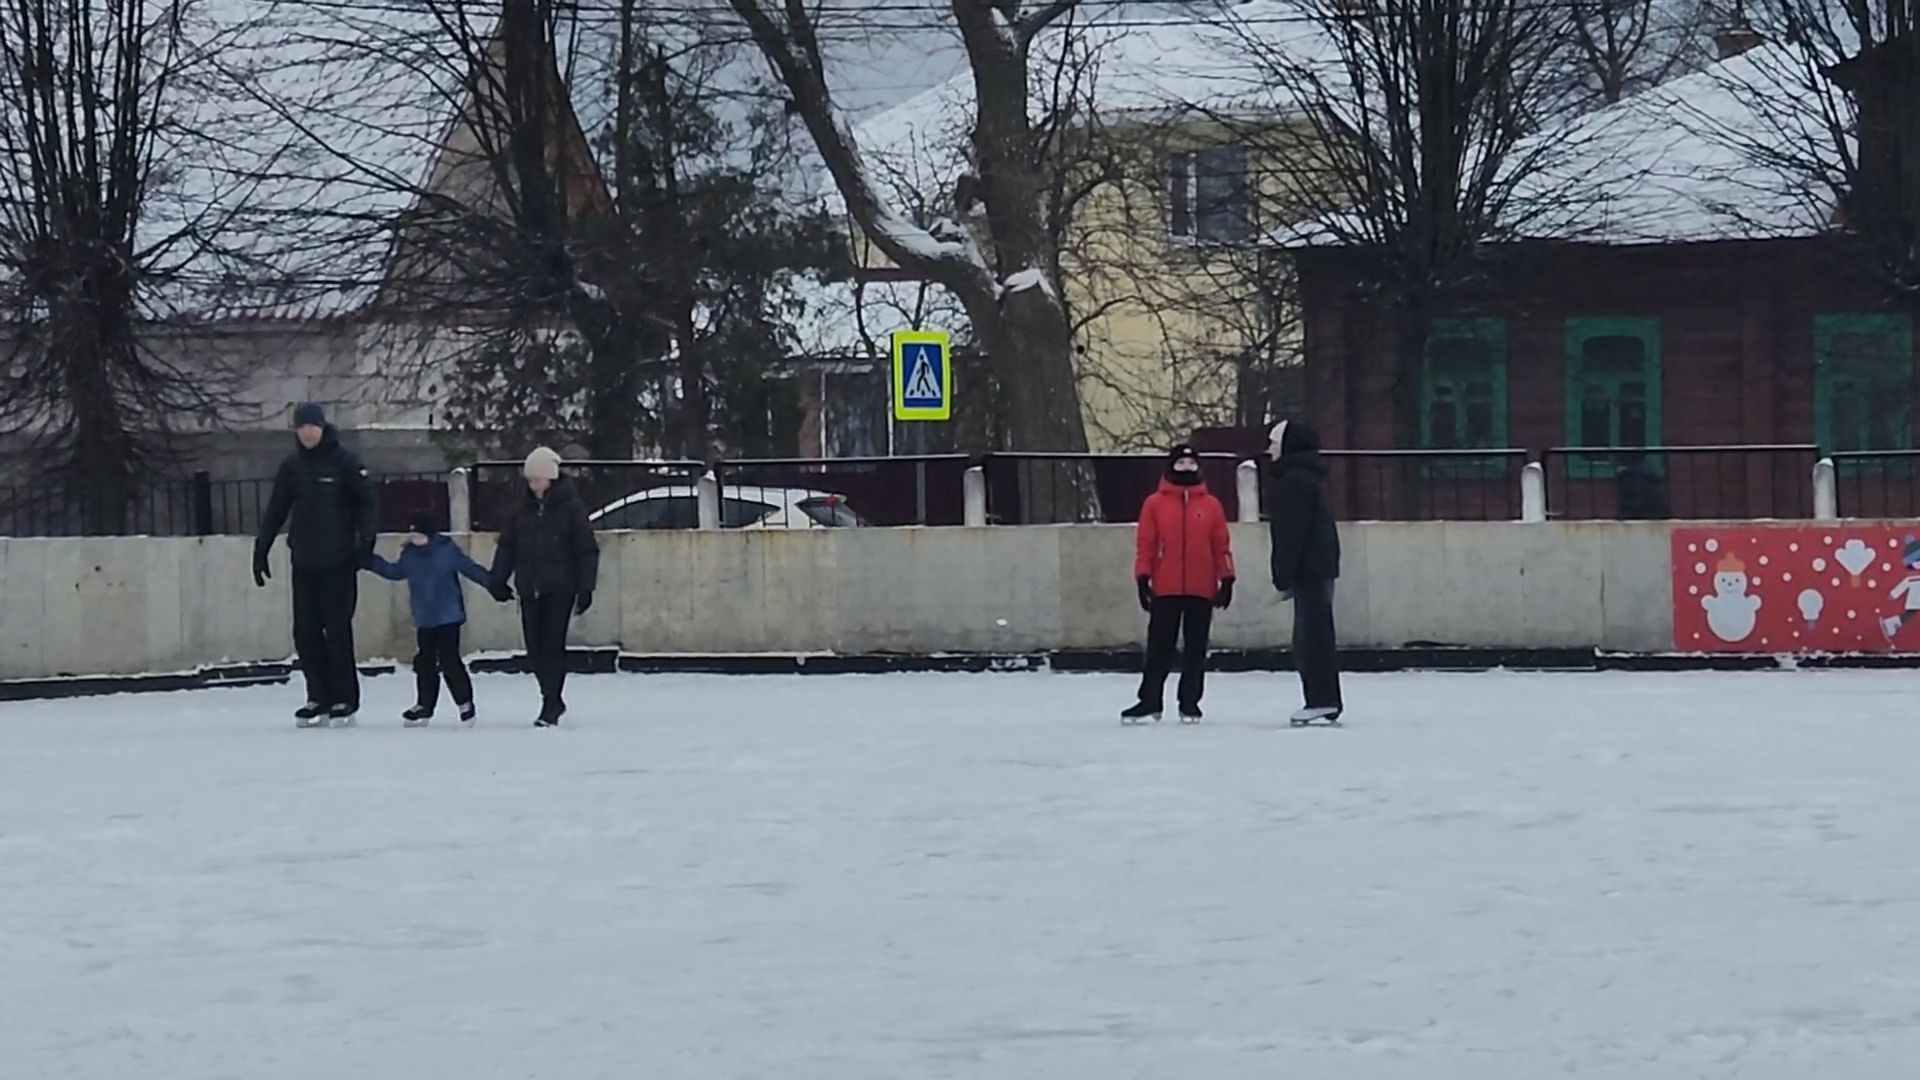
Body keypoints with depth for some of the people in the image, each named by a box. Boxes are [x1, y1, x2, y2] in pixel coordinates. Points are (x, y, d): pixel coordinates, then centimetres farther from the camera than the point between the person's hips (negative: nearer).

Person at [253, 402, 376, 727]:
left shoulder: (344, 462, -3)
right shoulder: (291, 466, 10)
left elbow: (366, 502, -3)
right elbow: (276, 510, 13)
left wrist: (365, 541, -13)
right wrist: (261, 548, 9)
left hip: (338, 563, -5)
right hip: (304, 563, 5)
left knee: (337, 630, -5)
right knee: (305, 631, 2)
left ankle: (345, 700, 1)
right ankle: (319, 699, 8)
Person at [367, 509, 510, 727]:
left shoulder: (447, 551, -12)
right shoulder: (409, 555, 4)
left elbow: (471, 569, -9)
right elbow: (394, 571, 21)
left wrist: (494, 586, -11)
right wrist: (371, 562, 18)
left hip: (448, 617, -6)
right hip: (424, 620, 6)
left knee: (449, 660, -7)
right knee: (425, 662, 11)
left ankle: (465, 703, 6)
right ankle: (424, 705, 21)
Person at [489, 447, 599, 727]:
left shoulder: (570, 507, -4)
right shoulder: (524, 509, 9)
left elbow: (587, 550, -5)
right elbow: (507, 544, 14)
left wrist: (585, 588, -9)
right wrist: (498, 580, 8)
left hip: (559, 589, -5)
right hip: (530, 588, 5)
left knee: (553, 645, -9)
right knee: (535, 648, 5)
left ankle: (550, 706, -5)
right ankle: (553, 700, 20)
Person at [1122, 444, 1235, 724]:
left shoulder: (1211, 505, 6)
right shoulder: (1155, 503, 2)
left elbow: (1222, 545, 7)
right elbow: (1145, 543, 1)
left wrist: (1226, 580, 2)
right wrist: (1143, 579, -4)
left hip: (1201, 589, 1)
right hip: (1165, 589, -1)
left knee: (1196, 649, 6)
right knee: (1159, 647, 1)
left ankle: (1190, 703, 13)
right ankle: (1150, 701, 7)